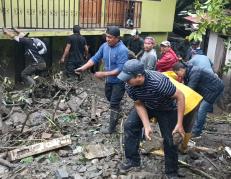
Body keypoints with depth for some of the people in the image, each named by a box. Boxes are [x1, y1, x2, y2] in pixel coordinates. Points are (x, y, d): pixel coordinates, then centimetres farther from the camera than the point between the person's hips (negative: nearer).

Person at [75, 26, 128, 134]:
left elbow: (120, 69, -29)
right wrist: (83, 68, -15)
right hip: (109, 80, 8)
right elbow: (95, 58, -3)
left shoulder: (122, 50, -26)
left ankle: (112, 128, 12)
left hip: (119, 81, -7)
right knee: (110, 99, 26)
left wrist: (104, 74, -32)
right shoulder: (104, 46, -5)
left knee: (114, 104, -1)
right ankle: (117, 113, 53)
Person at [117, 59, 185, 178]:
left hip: (167, 109, -4)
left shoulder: (158, 82, -43)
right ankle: (132, 160, 9)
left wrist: (179, 124, -30)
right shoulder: (129, 86, -26)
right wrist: (147, 126, -22)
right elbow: (139, 105, -12)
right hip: (146, 106, 5)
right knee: (130, 125, -7)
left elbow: (180, 96, -32)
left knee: (170, 141, -4)